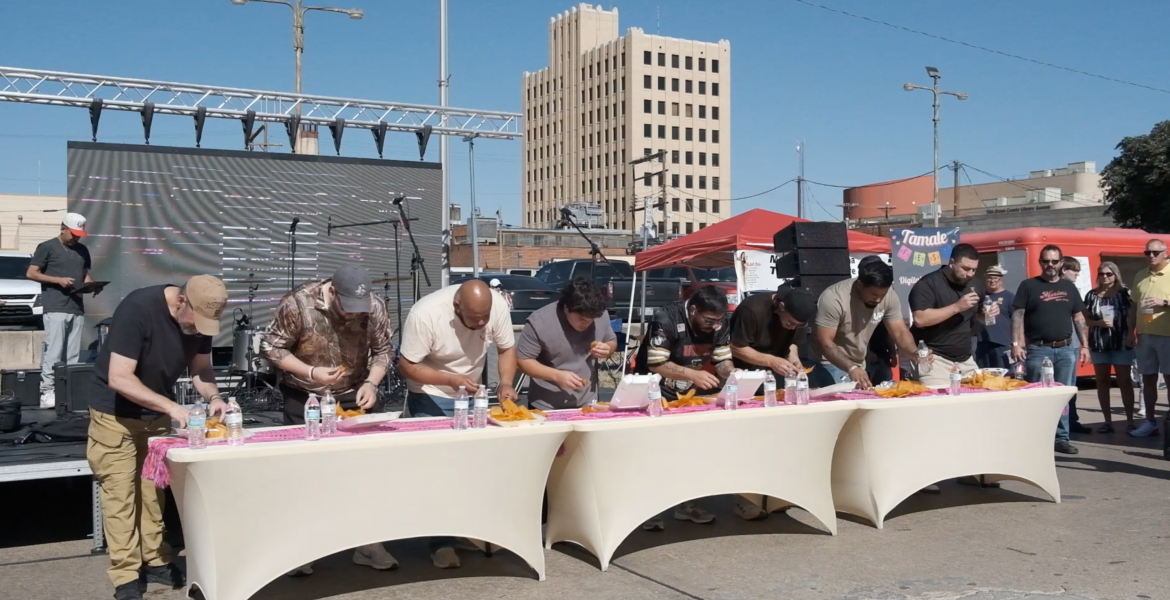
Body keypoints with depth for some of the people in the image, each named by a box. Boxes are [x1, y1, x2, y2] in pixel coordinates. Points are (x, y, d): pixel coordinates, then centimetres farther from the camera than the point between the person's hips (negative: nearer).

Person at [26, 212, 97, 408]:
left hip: (77, 309, 6)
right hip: (55, 309, -5)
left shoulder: (83, 250, 17)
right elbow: (31, 273, -2)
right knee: (53, 353, -10)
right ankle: (47, 393, -8)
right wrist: (59, 280, -14)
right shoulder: (47, 247, 0)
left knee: (73, 355, 4)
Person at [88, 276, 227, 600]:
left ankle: (155, 562, 21)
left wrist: (214, 397, -23)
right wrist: (171, 406, -38)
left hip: (156, 413, 6)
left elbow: (200, 367, -3)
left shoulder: (200, 317, -12)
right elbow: (119, 378, -32)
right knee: (121, 493, -4)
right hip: (116, 414, -5)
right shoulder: (137, 309, -30)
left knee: (153, 488, 11)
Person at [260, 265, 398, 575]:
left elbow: (383, 350, -4)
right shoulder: (298, 303, -24)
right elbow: (270, 347, -15)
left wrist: (371, 383, -21)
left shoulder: (375, 307, -16)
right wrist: (310, 372, -26)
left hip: (352, 397, 2)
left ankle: (367, 542, 15)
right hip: (304, 398, -2)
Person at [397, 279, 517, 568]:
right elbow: (406, 366, -25)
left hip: (472, 394, 4)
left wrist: (506, 383, -25)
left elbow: (507, 348, -7)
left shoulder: (498, 305, -21)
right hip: (431, 397, -4)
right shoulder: (425, 314, -32)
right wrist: (451, 380, -36)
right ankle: (442, 542, 2)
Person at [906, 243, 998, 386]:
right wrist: (957, 307, -26)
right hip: (936, 359, -7)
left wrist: (988, 313, 0)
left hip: (966, 360, 7)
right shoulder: (928, 284, -12)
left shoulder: (971, 286, 11)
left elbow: (976, 315, 24)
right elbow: (920, 319, -24)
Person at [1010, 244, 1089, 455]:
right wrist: (1016, 344, -14)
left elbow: (1078, 317, 15)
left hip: (1065, 349, 4)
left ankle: (1061, 438, 14)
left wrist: (1084, 345, 8)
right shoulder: (1029, 285, 1)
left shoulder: (1069, 287, 13)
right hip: (1038, 349, -4)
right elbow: (1017, 315, -5)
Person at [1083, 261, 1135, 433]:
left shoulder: (1125, 293, 0)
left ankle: (1130, 421, 6)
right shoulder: (1092, 295, 6)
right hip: (1098, 344, 3)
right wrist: (1099, 323, -11)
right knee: (1102, 382, 5)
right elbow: (1085, 319, 8)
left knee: (1125, 381, 1)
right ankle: (1108, 421, 12)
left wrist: (1132, 337, -12)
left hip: (1121, 343, -2)